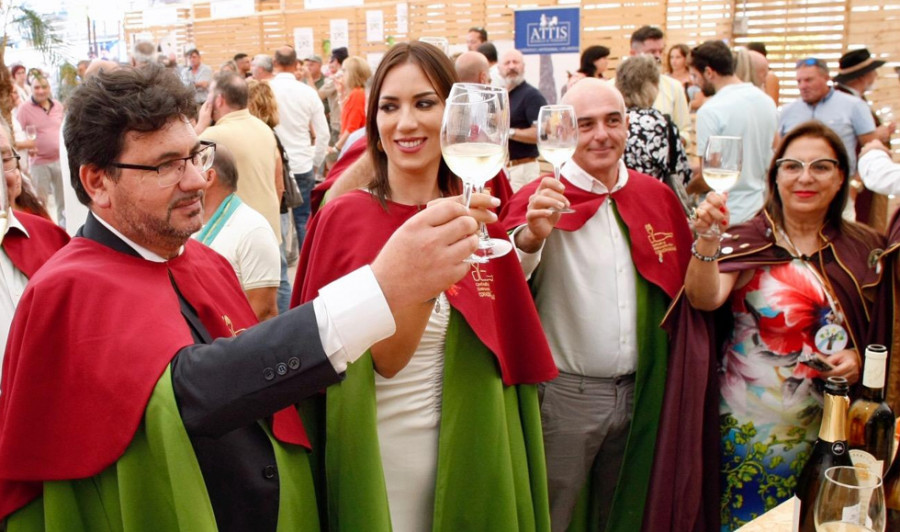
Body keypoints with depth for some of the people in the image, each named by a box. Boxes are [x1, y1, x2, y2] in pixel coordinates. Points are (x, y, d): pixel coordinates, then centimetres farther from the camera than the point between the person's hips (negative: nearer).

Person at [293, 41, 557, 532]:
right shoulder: (344, 219, -12)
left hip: (465, 450, 3)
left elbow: (503, 347, 7)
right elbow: (384, 357, -19)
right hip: (373, 453, -3)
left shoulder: (477, 221, -1)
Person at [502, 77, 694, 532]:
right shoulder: (542, 199, -11)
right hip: (565, 393, -4)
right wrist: (532, 235, -44)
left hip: (639, 393, 4)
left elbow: (690, 292, 15)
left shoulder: (656, 196, 3)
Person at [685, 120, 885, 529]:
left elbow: (884, 331, 12)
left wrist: (861, 359, -7)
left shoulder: (864, 249, 3)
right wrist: (707, 240, -41)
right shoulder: (746, 242, -8)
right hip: (753, 427, -3)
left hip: (832, 426, 3)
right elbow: (705, 299, -25)